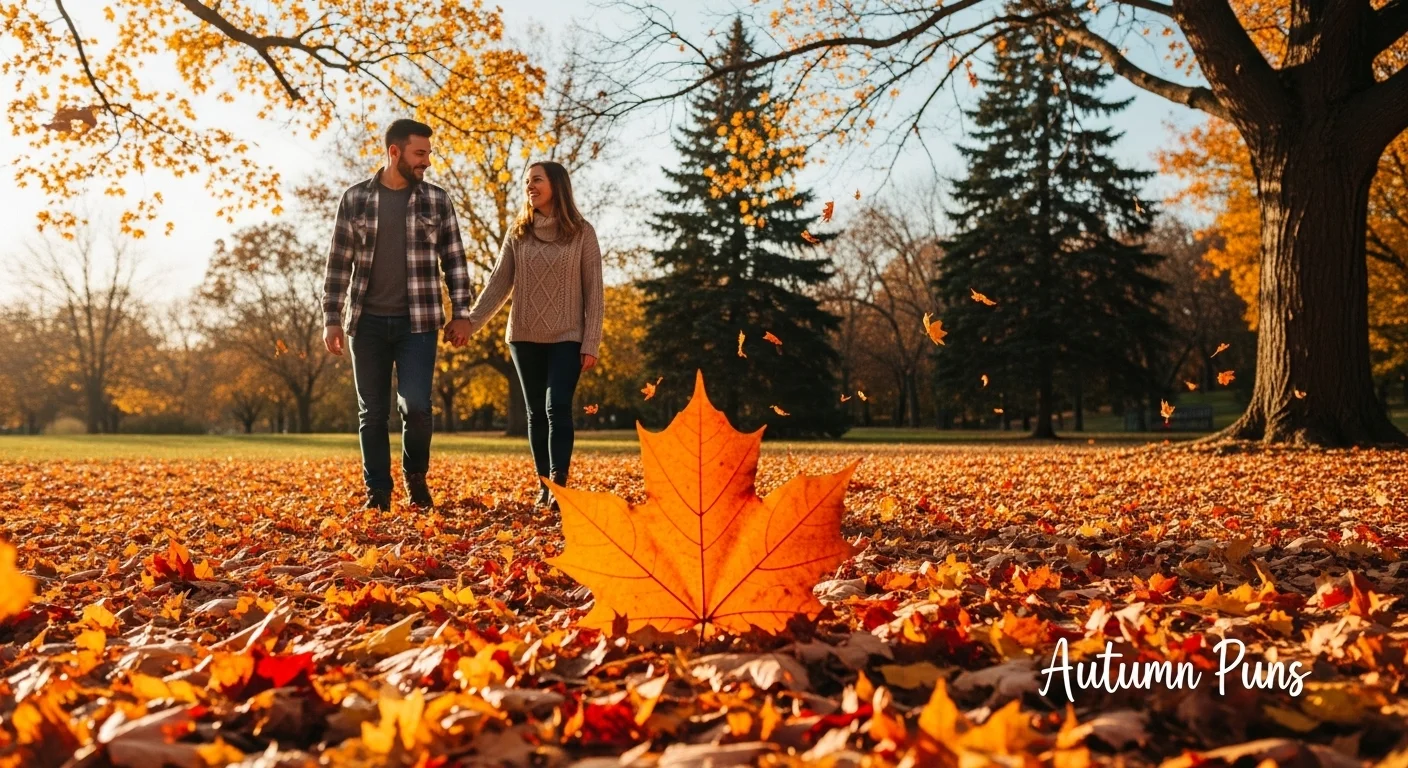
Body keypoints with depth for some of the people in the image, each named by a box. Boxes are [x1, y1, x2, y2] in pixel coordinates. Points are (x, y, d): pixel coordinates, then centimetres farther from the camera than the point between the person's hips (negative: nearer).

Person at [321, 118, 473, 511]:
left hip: (417, 322, -1)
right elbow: (338, 263, 4)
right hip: (367, 321, 1)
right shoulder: (354, 198, 3)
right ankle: (377, 492, 15)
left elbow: (454, 260, 6)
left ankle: (416, 477, 15)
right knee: (372, 412, 5)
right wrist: (331, 319, -1)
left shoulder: (436, 200, 4)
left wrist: (461, 313, -2)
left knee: (416, 406, -9)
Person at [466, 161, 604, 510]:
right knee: (536, 412, 7)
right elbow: (498, 283, 4)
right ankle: (543, 485, 14)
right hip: (524, 337, 3)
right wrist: (471, 321, -9)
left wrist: (591, 343, -9)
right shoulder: (518, 233, 7)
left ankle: (559, 485, -14)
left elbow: (593, 291, -3)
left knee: (557, 407, -15)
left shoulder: (581, 233, -1)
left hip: (566, 338, -3)